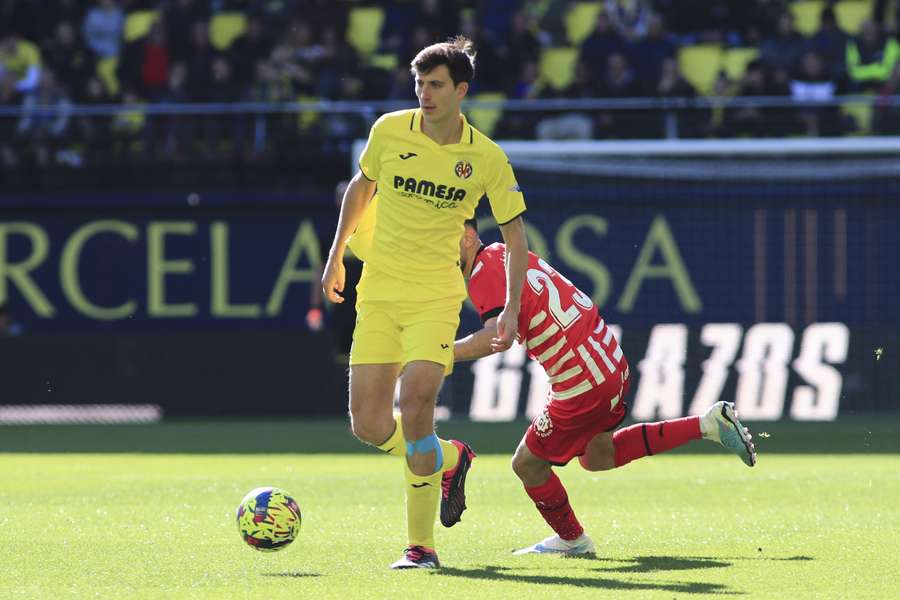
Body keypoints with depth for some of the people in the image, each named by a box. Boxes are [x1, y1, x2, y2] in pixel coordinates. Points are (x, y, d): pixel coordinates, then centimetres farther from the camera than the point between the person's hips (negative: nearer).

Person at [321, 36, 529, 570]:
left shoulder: (487, 158, -5)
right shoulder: (389, 131, -1)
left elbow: (516, 234, 3)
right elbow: (362, 187, 18)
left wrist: (511, 311, -5)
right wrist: (337, 255, 18)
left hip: (436, 297, -3)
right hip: (377, 294, 3)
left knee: (415, 408, -21)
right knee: (369, 425, -5)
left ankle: (422, 546, -10)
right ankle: (449, 460, 27)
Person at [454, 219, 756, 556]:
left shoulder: (484, 274, -20)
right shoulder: (501, 252, 9)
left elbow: (497, 335, -35)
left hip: (584, 386, -9)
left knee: (527, 464, 8)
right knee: (596, 456, 28)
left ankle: (571, 540, 30)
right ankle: (708, 424, 24)